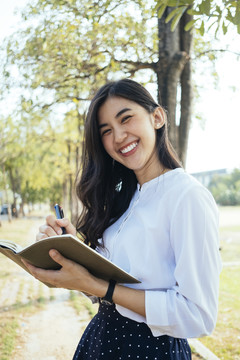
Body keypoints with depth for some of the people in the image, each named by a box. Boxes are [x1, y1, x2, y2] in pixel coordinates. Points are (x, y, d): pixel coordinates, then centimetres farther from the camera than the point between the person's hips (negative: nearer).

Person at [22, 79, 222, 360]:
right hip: (102, 336, 7)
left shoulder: (188, 196, -18)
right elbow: (106, 277, 6)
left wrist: (96, 286, -23)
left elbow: (198, 315, -23)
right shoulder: (123, 198, 6)